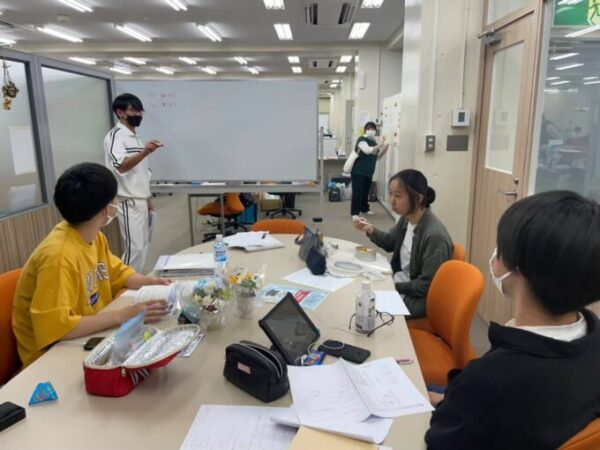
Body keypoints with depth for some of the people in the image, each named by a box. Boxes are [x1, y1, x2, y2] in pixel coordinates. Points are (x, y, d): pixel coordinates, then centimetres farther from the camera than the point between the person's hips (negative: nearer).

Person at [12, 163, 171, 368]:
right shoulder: (59, 255, -29)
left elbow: (118, 273, 12)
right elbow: (54, 328, -33)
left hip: (89, 336, 8)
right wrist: (122, 316, -31)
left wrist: (149, 282, -7)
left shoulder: (94, 236, -4)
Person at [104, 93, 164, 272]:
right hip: (129, 202, -9)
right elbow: (121, 166, -27)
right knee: (135, 248, -10)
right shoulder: (115, 136, -10)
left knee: (142, 246, 11)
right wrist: (144, 152, -43)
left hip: (141, 201, 9)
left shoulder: (136, 137, 17)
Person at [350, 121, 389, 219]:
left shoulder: (374, 141, 12)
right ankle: (355, 213, -5)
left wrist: (384, 150, 3)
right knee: (357, 192, -8)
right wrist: (380, 145, -29)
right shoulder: (362, 139, -11)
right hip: (358, 171, -7)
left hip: (369, 172, 7)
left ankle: (364, 209, 32)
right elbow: (368, 150, -29)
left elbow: (376, 156, 18)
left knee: (366, 192, 15)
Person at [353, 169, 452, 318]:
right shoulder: (406, 219, -5)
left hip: (420, 299, -7)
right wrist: (371, 230, -2)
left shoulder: (435, 236, -29)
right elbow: (390, 242, 16)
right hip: (398, 282, 7)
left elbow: (426, 286, -23)